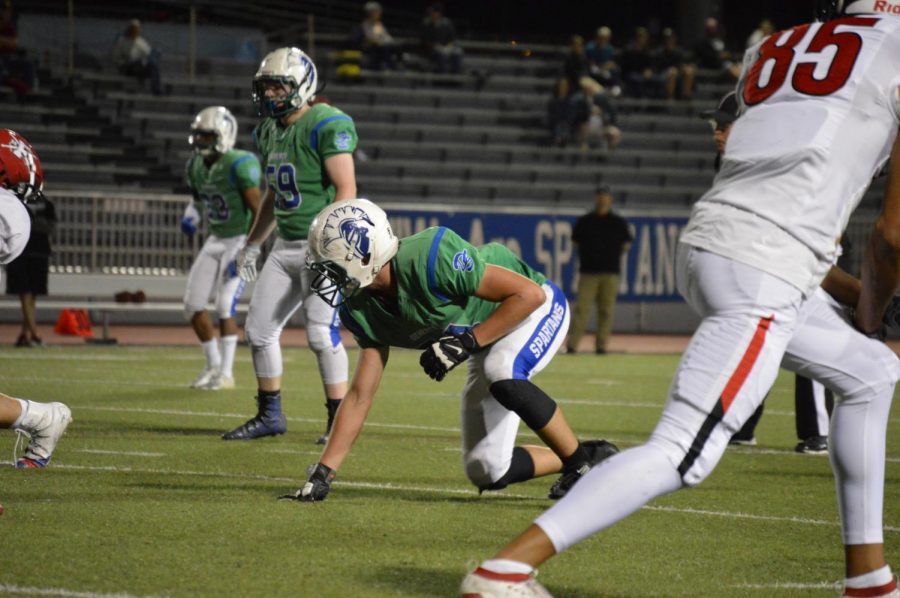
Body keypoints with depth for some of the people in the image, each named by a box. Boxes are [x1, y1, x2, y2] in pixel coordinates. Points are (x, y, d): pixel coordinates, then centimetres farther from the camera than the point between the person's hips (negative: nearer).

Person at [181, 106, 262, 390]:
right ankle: (213, 364, 18)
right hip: (217, 240, 8)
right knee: (193, 303, 3)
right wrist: (190, 215, -2)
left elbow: (258, 210, -21)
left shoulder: (239, 166, -22)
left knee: (225, 307, -14)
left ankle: (226, 373, -3)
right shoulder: (196, 165, 1)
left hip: (242, 240, -8)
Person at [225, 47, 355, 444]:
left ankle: (340, 420, -3)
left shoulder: (325, 125, -14)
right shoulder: (270, 131, 13)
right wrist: (252, 244, 23)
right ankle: (269, 415, 21)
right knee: (259, 328, 8)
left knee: (321, 333, -13)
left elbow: (346, 190, -18)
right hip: (286, 245, 9)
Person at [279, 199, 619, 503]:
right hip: (488, 347, 8)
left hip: (536, 308, -8)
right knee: (488, 473, 1)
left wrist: (467, 342, -34)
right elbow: (360, 396, -7)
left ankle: (583, 459, -20)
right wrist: (322, 474, -12)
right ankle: (599, 458, 19)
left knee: (502, 374, -40)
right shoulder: (362, 307, -13)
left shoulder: (429, 259, -37)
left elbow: (530, 293, -32)